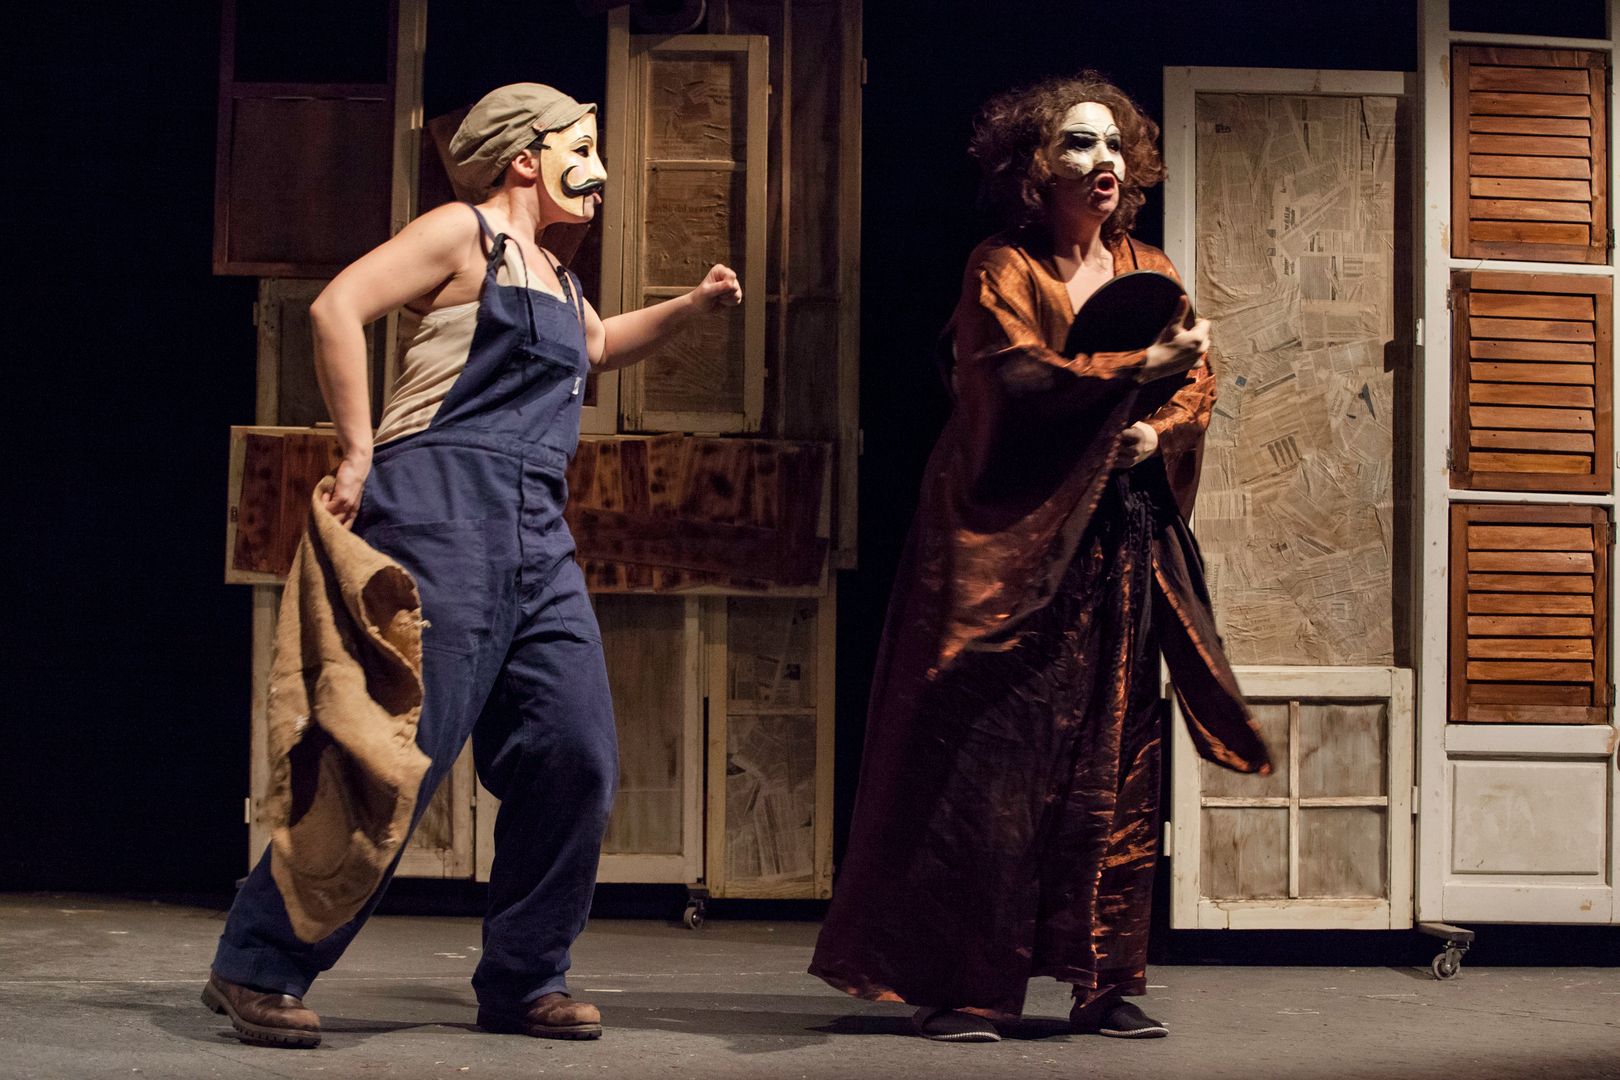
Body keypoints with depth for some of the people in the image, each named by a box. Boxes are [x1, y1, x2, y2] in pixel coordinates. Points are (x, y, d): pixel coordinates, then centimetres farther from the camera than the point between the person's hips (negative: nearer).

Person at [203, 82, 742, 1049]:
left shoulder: (553, 276, 26)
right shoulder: (464, 234, 0)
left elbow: (597, 347, 47)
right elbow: (338, 308, -11)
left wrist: (691, 307, 33)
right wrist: (360, 455, -13)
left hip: (537, 536, 9)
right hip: (446, 509, -9)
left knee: (578, 756, 1)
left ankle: (524, 982, 13)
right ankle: (259, 968, -3)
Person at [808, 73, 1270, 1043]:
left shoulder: (1148, 271, 16)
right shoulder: (1004, 270, -1)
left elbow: (1200, 381, 9)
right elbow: (1017, 379, -16)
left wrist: (1158, 428, -11)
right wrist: (1140, 370, -19)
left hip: (1118, 546, 5)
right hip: (1013, 542, -5)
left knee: (1117, 764, 3)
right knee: (988, 762, -7)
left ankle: (1107, 984, 10)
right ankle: (961, 987, -1)